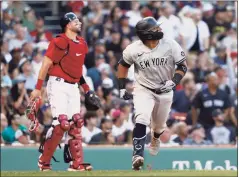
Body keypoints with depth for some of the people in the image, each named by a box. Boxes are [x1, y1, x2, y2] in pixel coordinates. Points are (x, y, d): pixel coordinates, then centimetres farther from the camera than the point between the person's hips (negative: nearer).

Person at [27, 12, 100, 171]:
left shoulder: (82, 44, 12)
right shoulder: (59, 42, -12)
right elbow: (46, 65, -12)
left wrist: (86, 89, 19)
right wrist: (37, 89, -15)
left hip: (73, 87, 8)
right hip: (58, 85, -8)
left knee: (75, 123, 4)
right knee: (61, 123, -15)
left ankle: (76, 164, 6)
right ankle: (44, 161, -4)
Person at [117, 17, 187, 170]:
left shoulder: (170, 45, -18)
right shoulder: (133, 50, -17)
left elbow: (183, 65, -9)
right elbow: (123, 65, 2)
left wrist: (173, 82, -23)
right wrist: (122, 88, 1)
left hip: (165, 91, 2)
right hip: (143, 90, -2)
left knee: (160, 125, 19)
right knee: (141, 120, -25)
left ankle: (155, 139, 55)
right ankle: (138, 155, -26)